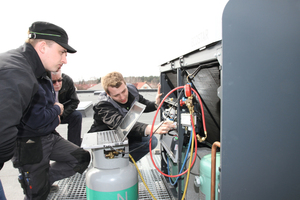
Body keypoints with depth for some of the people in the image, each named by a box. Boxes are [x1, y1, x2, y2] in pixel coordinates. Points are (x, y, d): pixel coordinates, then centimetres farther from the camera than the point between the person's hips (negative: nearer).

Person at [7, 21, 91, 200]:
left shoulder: (40, 70, 4)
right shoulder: (18, 70, -28)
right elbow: (36, 119, -28)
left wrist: (54, 115, 3)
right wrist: (57, 109, -9)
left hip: (49, 136, 8)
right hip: (29, 144, -8)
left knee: (82, 158, 9)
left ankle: (44, 180, 24)